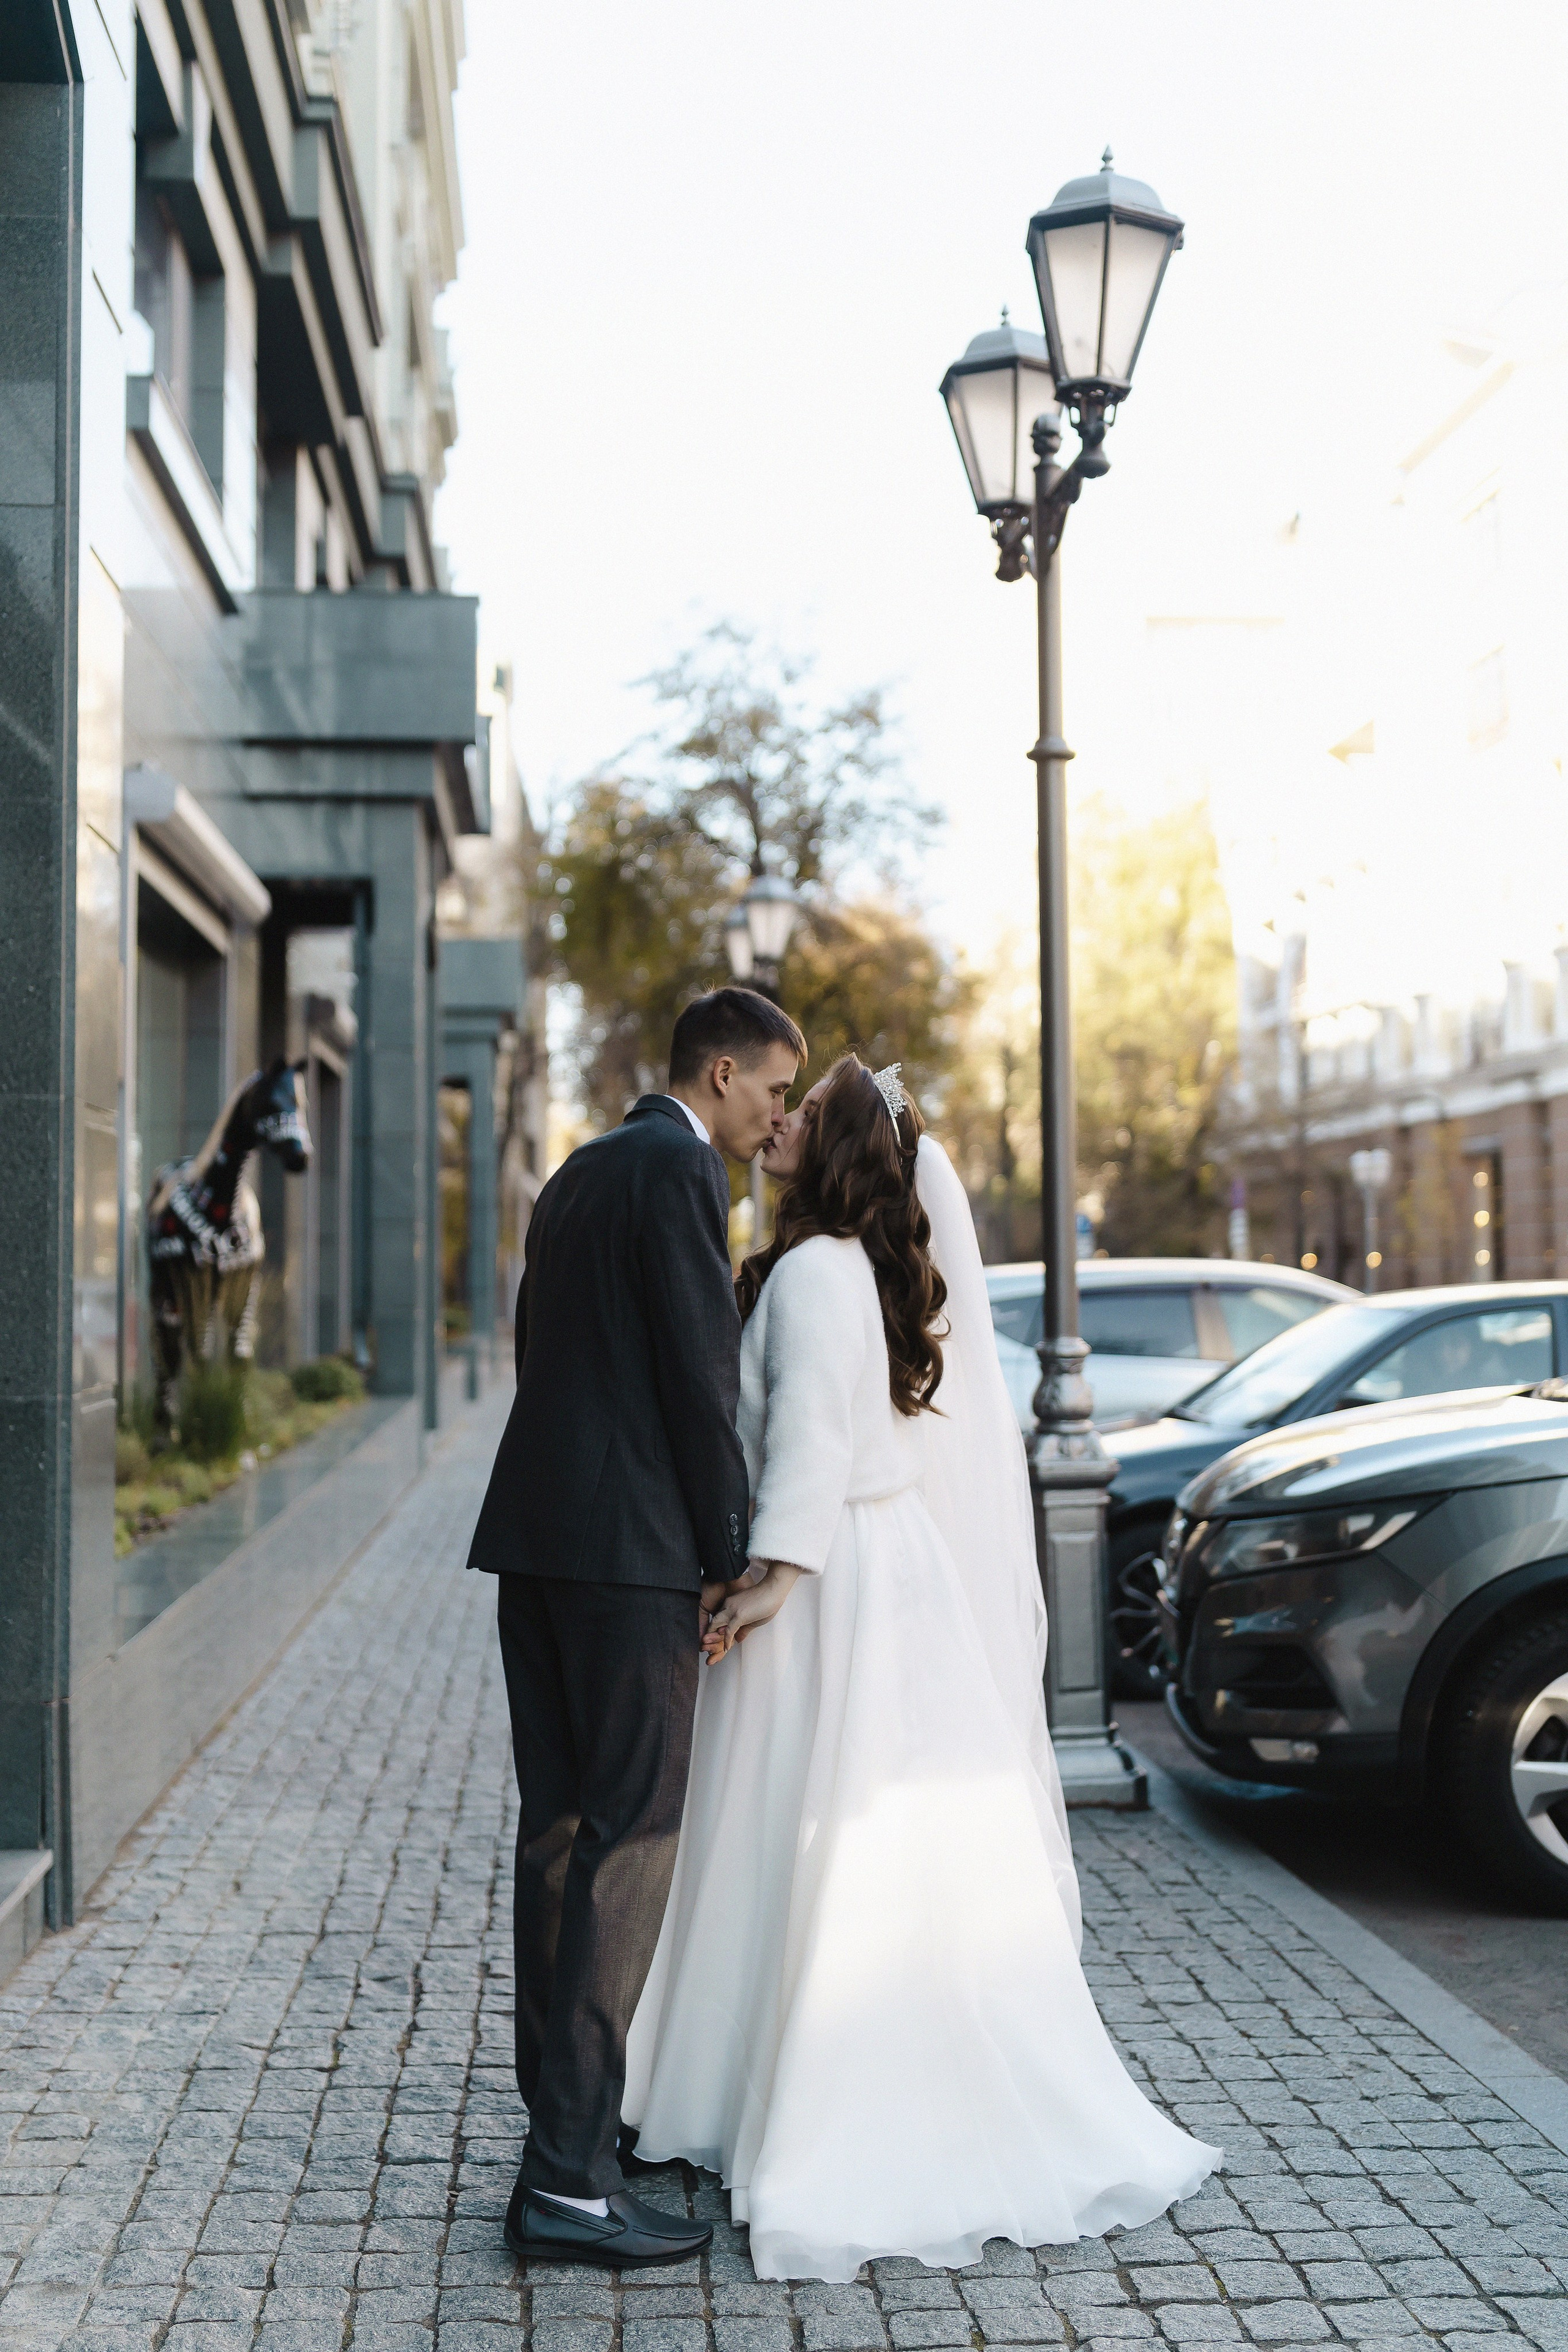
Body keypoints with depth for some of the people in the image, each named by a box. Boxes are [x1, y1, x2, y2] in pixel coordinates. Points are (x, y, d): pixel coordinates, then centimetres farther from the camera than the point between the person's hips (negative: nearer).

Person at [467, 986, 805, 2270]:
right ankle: (569, 2180, -6)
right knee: (631, 1840, -7)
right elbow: (703, 1373, -14)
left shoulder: (581, 1173, 20)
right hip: (629, 1548, -10)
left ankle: (567, 2106, 26)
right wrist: (733, 1557, -6)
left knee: (561, 1830, 15)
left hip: (535, 1536, 10)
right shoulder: (679, 1169, -9)